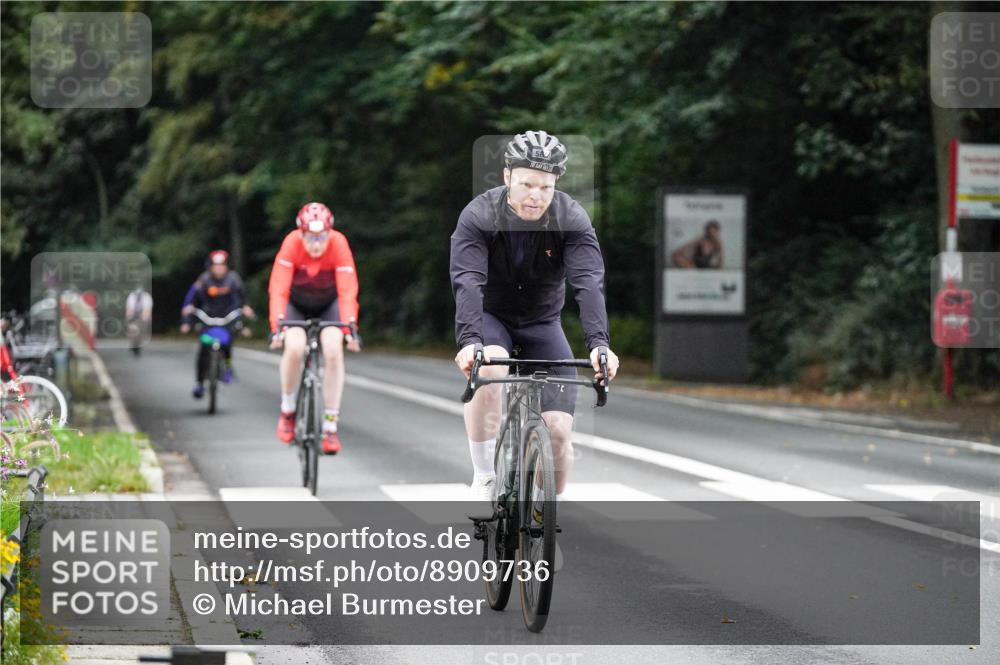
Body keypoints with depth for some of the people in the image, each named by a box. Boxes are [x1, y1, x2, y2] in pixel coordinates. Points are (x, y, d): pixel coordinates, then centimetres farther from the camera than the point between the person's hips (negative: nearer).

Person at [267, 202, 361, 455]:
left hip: (328, 303, 1)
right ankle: (287, 410, -1)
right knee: (294, 348, -26)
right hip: (296, 303, 0)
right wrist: (277, 325, -47)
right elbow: (279, 288, -35)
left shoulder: (338, 243, -30)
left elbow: (347, 290, -34)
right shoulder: (292, 243, -31)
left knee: (333, 351, -22)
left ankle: (330, 427, -12)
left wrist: (349, 327, -46)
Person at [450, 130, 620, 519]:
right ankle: (484, 481, -21)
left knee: (559, 430, -12)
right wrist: (469, 341, -53)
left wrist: (599, 344, -48)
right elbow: (468, 282, -36)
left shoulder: (572, 219, -21)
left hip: (542, 323, 2)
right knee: (489, 369, -36)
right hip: (490, 317, -1)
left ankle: (546, 516, 11)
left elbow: (589, 282, -33)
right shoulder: (479, 217, -24)